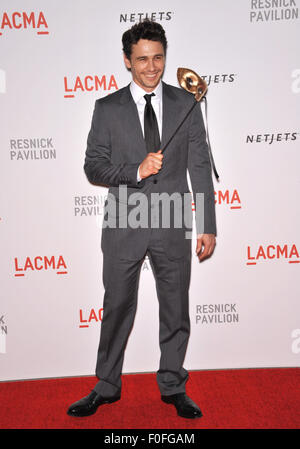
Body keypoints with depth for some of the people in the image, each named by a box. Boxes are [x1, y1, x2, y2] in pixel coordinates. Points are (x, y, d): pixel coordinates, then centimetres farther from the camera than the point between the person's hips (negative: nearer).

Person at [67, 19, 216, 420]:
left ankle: (173, 387, 29)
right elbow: (93, 166, 0)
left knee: (176, 310, 10)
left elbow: (200, 168, 4)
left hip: (173, 225, 1)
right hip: (124, 226, -1)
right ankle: (107, 388, 28)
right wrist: (136, 171, -17)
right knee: (117, 308, 9)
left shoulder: (186, 104, 4)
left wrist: (208, 227, 0)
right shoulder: (107, 109, 2)